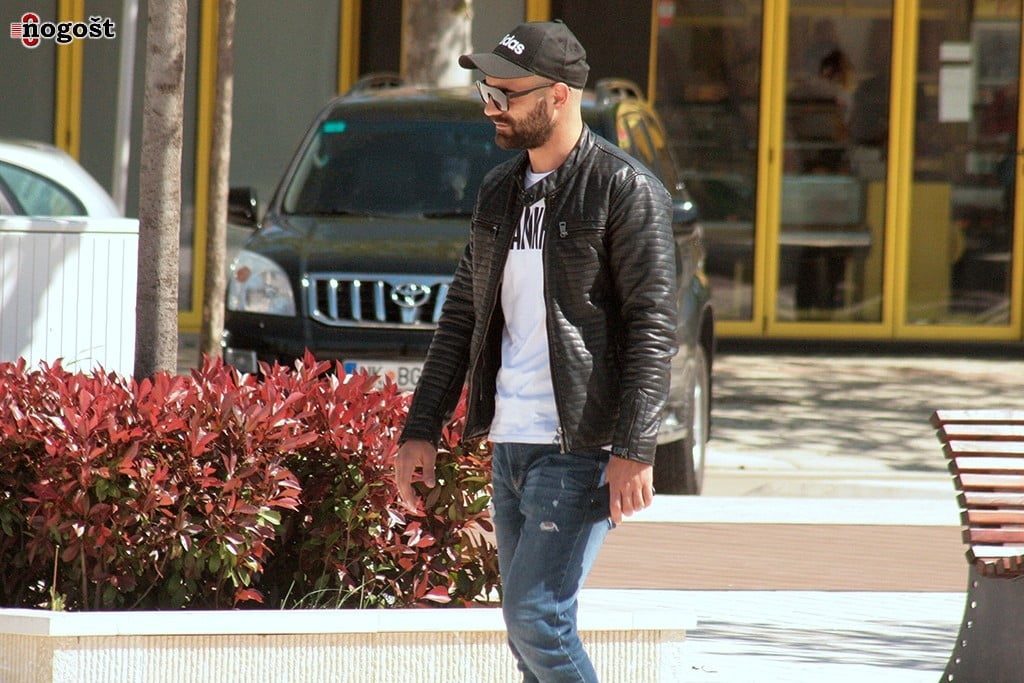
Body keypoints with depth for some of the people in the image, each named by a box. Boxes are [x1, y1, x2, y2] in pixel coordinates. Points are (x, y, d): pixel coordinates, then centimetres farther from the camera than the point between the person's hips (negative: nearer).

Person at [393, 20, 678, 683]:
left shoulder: (626, 189, -8)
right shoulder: (500, 192, 15)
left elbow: (653, 327, -13)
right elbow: (463, 317, 20)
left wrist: (633, 450, -20)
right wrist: (421, 429, 14)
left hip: (582, 448, -8)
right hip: (511, 446, 8)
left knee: (536, 615, -15)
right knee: (530, 629, 8)